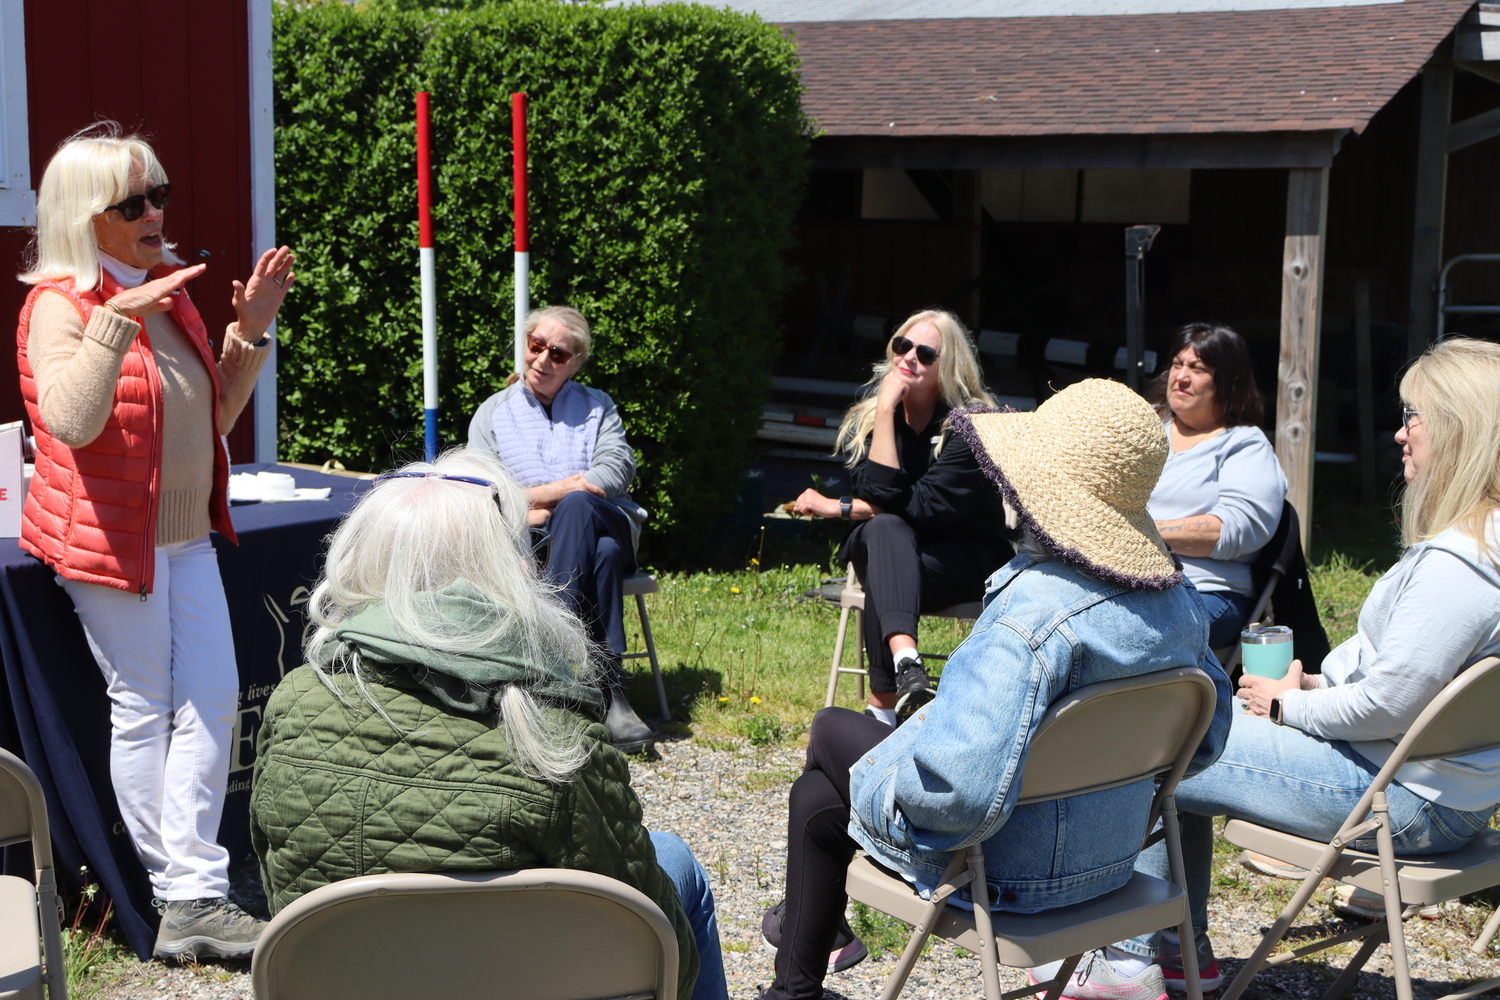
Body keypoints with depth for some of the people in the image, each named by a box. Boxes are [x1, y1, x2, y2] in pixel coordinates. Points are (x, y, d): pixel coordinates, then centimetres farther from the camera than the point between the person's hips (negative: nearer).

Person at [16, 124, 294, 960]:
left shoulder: (169, 290, 11)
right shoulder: (59, 304, -13)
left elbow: (213, 418, 19)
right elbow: (71, 421, -31)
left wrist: (251, 331, 7)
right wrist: (118, 321, -37)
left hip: (185, 535, 8)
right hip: (107, 537, -8)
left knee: (212, 701, 2)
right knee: (145, 709, 1)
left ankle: (195, 896, 5)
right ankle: (183, 896, 12)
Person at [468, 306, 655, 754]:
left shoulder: (597, 406, 21)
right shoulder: (492, 413, 20)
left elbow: (617, 470, 1)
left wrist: (546, 499, -10)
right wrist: (567, 486, -7)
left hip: (609, 526, 1)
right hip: (531, 546, -1)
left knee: (575, 507, -39)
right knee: (602, 555, -38)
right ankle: (610, 691, -44)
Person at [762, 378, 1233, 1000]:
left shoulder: (1034, 611, -34)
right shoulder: (1179, 603, -6)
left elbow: (959, 794, -40)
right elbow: (1206, 740, 8)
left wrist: (878, 787, -20)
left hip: (1011, 873, -8)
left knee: (831, 731, 17)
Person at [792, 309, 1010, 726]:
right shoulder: (866, 417, -1)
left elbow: (925, 504, -22)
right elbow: (880, 492, -18)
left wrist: (838, 507, -17)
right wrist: (886, 410, -22)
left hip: (963, 556, -2)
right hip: (885, 548, 3)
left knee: (884, 584, -34)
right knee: (887, 526, -35)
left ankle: (882, 707, -37)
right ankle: (906, 661, -55)